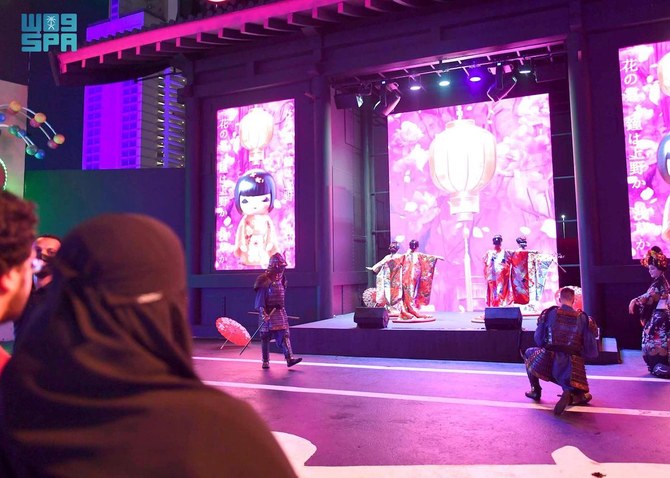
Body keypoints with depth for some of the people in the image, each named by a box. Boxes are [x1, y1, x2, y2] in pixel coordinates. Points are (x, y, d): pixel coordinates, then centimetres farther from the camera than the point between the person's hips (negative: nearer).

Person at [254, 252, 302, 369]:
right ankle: (265, 361, 14)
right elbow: (260, 297, -16)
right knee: (266, 336, 4)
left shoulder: (281, 279, 11)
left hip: (279, 311, 7)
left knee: (284, 334, -2)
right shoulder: (264, 280, -13)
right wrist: (263, 312, -22)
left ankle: (289, 358, -5)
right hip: (268, 312, -6)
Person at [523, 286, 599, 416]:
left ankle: (535, 391, 24)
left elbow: (538, 340, 8)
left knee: (529, 353, 31)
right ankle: (570, 394, -16)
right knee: (584, 396, 21)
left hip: (548, 362, 0)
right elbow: (591, 351, 2)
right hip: (572, 366, 0)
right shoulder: (583, 318, 4)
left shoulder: (548, 313, 2)